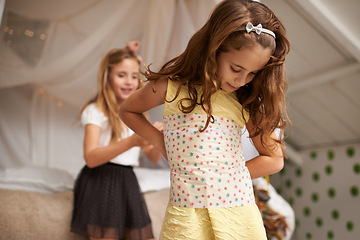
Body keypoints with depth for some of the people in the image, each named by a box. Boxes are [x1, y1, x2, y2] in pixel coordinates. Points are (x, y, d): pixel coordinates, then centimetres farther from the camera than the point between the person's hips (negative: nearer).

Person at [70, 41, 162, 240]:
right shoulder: (96, 111, -3)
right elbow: (91, 158, -17)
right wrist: (132, 141, -27)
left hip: (128, 183, 6)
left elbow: (154, 158, 12)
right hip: (101, 184, -5)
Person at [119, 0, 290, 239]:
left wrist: (224, 177, 0)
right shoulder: (172, 87, -3)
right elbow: (128, 111, 15)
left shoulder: (247, 101, 3)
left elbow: (275, 159, 10)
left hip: (240, 215, 2)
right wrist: (162, 142, 2)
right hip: (186, 216, -2)